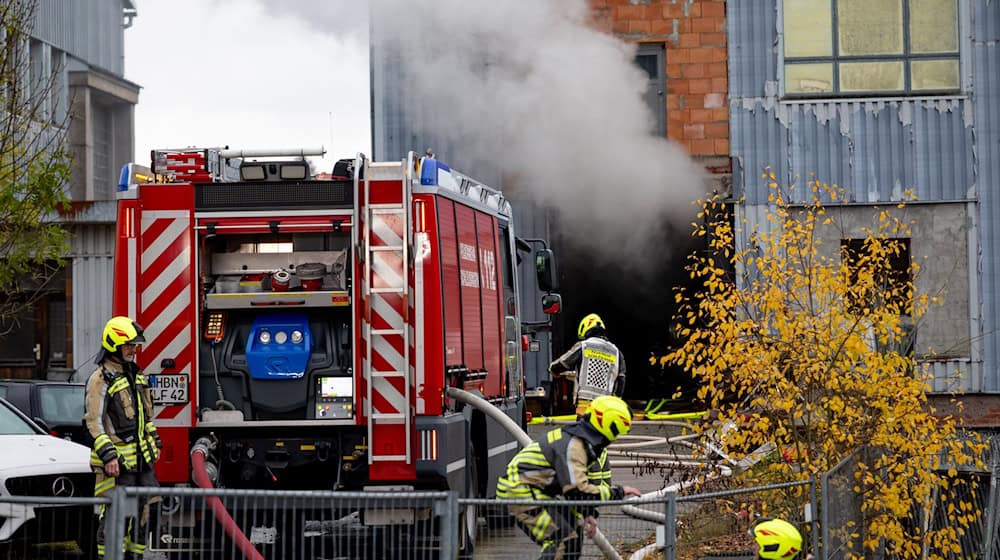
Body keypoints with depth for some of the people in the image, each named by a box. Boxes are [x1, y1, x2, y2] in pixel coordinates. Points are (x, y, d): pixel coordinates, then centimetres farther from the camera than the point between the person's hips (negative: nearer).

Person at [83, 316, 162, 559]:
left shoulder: (135, 375, 16)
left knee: (141, 510, 11)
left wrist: (154, 443, 22)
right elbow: (94, 421, -16)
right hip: (117, 461, -8)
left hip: (141, 457, 8)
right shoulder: (101, 379, -11)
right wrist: (108, 456, -23)